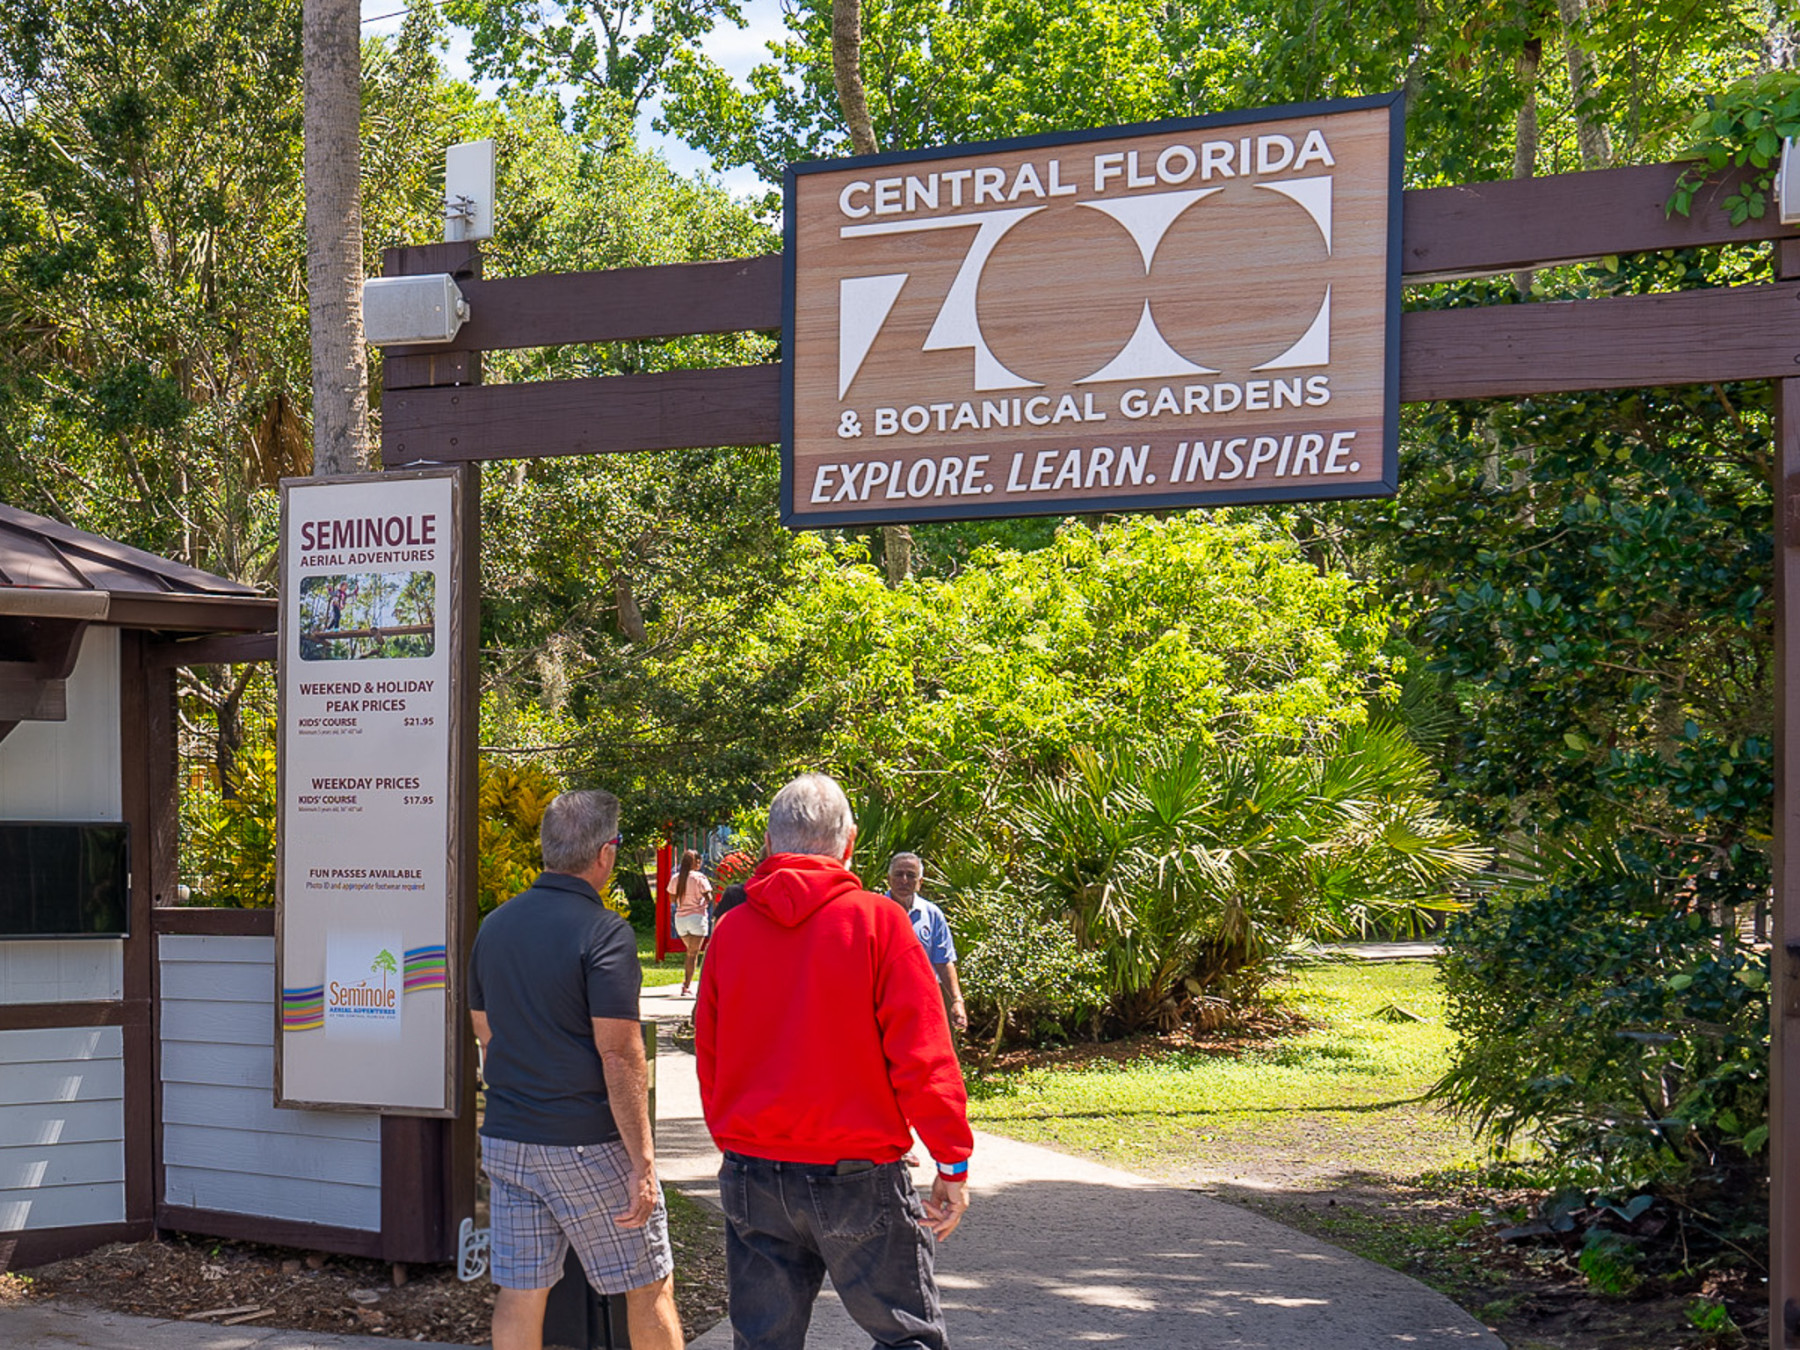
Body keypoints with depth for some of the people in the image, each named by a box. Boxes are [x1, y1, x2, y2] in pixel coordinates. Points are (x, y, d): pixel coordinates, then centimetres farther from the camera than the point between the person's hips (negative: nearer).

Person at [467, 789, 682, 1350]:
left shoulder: (495, 926, 7)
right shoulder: (604, 933, -14)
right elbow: (620, 1057, -18)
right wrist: (642, 1163, -16)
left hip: (506, 1141, 6)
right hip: (588, 1146, -6)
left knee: (519, 1294, 8)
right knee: (650, 1287, 8)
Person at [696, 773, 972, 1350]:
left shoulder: (731, 929, 3)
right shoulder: (876, 920, -9)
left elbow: (708, 1059, 9)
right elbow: (922, 1055, -11)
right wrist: (954, 1163, -4)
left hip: (751, 1173, 4)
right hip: (857, 1176, -4)